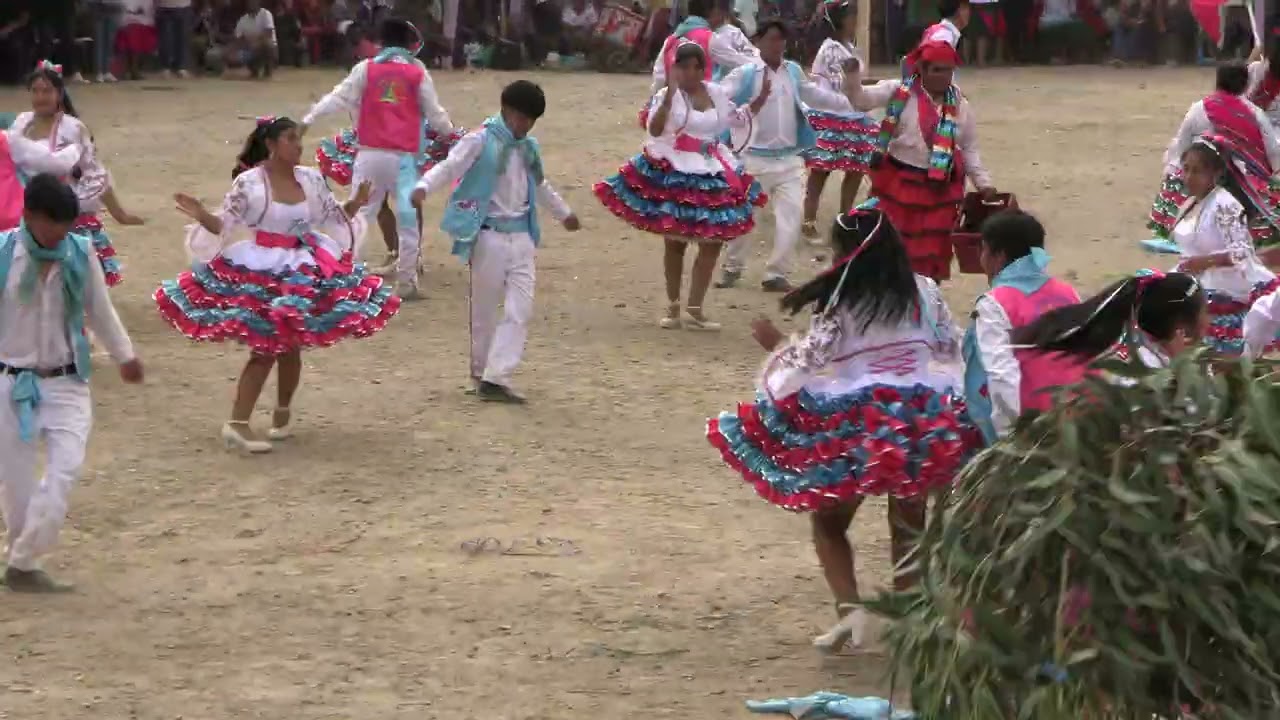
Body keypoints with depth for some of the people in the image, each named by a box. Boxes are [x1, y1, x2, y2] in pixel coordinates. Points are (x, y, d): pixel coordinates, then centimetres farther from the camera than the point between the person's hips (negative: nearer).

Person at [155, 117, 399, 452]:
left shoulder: (311, 179, 2)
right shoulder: (249, 182, -10)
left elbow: (334, 216, 13)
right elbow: (225, 224, -7)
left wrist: (355, 204, -4)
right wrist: (201, 216, -25)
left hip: (303, 271, 5)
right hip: (259, 272, -5)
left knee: (291, 346, 9)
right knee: (265, 349, -8)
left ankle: (284, 410, 33)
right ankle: (237, 423, -2)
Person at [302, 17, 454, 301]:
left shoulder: (366, 68, 3)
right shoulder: (418, 72, 3)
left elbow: (339, 97, -1)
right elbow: (434, 112, 9)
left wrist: (308, 119, 3)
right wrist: (448, 133, 28)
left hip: (371, 153, 1)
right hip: (404, 156, -1)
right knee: (407, 219, 6)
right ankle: (406, 282, 7)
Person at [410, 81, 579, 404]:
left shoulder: (529, 148, 15)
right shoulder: (481, 141, -6)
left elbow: (540, 186, 32)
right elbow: (449, 167, -18)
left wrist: (563, 213, 46)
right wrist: (423, 186, -37)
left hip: (521, 236, 6)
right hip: (489, 235, -6)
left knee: (520, 310, -7)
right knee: (485, 310, 4)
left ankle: (495, 378, -9)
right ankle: (481, 373, 20)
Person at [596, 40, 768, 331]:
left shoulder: (717, 94, 7)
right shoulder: (667, 95, -11)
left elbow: (738, 118, 24)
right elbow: (654, 130, -27)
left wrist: (761, 98, 11)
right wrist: (669, 95, -38)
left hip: (711, 175, 5)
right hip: (673, 175, -5)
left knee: (713, 242, -1)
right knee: (675, 242, 6)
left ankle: (694, 310, 6)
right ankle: (673, 308, 18)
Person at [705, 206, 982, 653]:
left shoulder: (840, 303, -11)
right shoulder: (924, 292, 2)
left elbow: (808, 360, -11)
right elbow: (949, 348, 12)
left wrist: (775, 344, 7)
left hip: (856, 425, -3)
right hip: (921, 419, 3)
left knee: (829, 520, 13)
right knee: (909, 523, 16)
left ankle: (848, 607, -5)